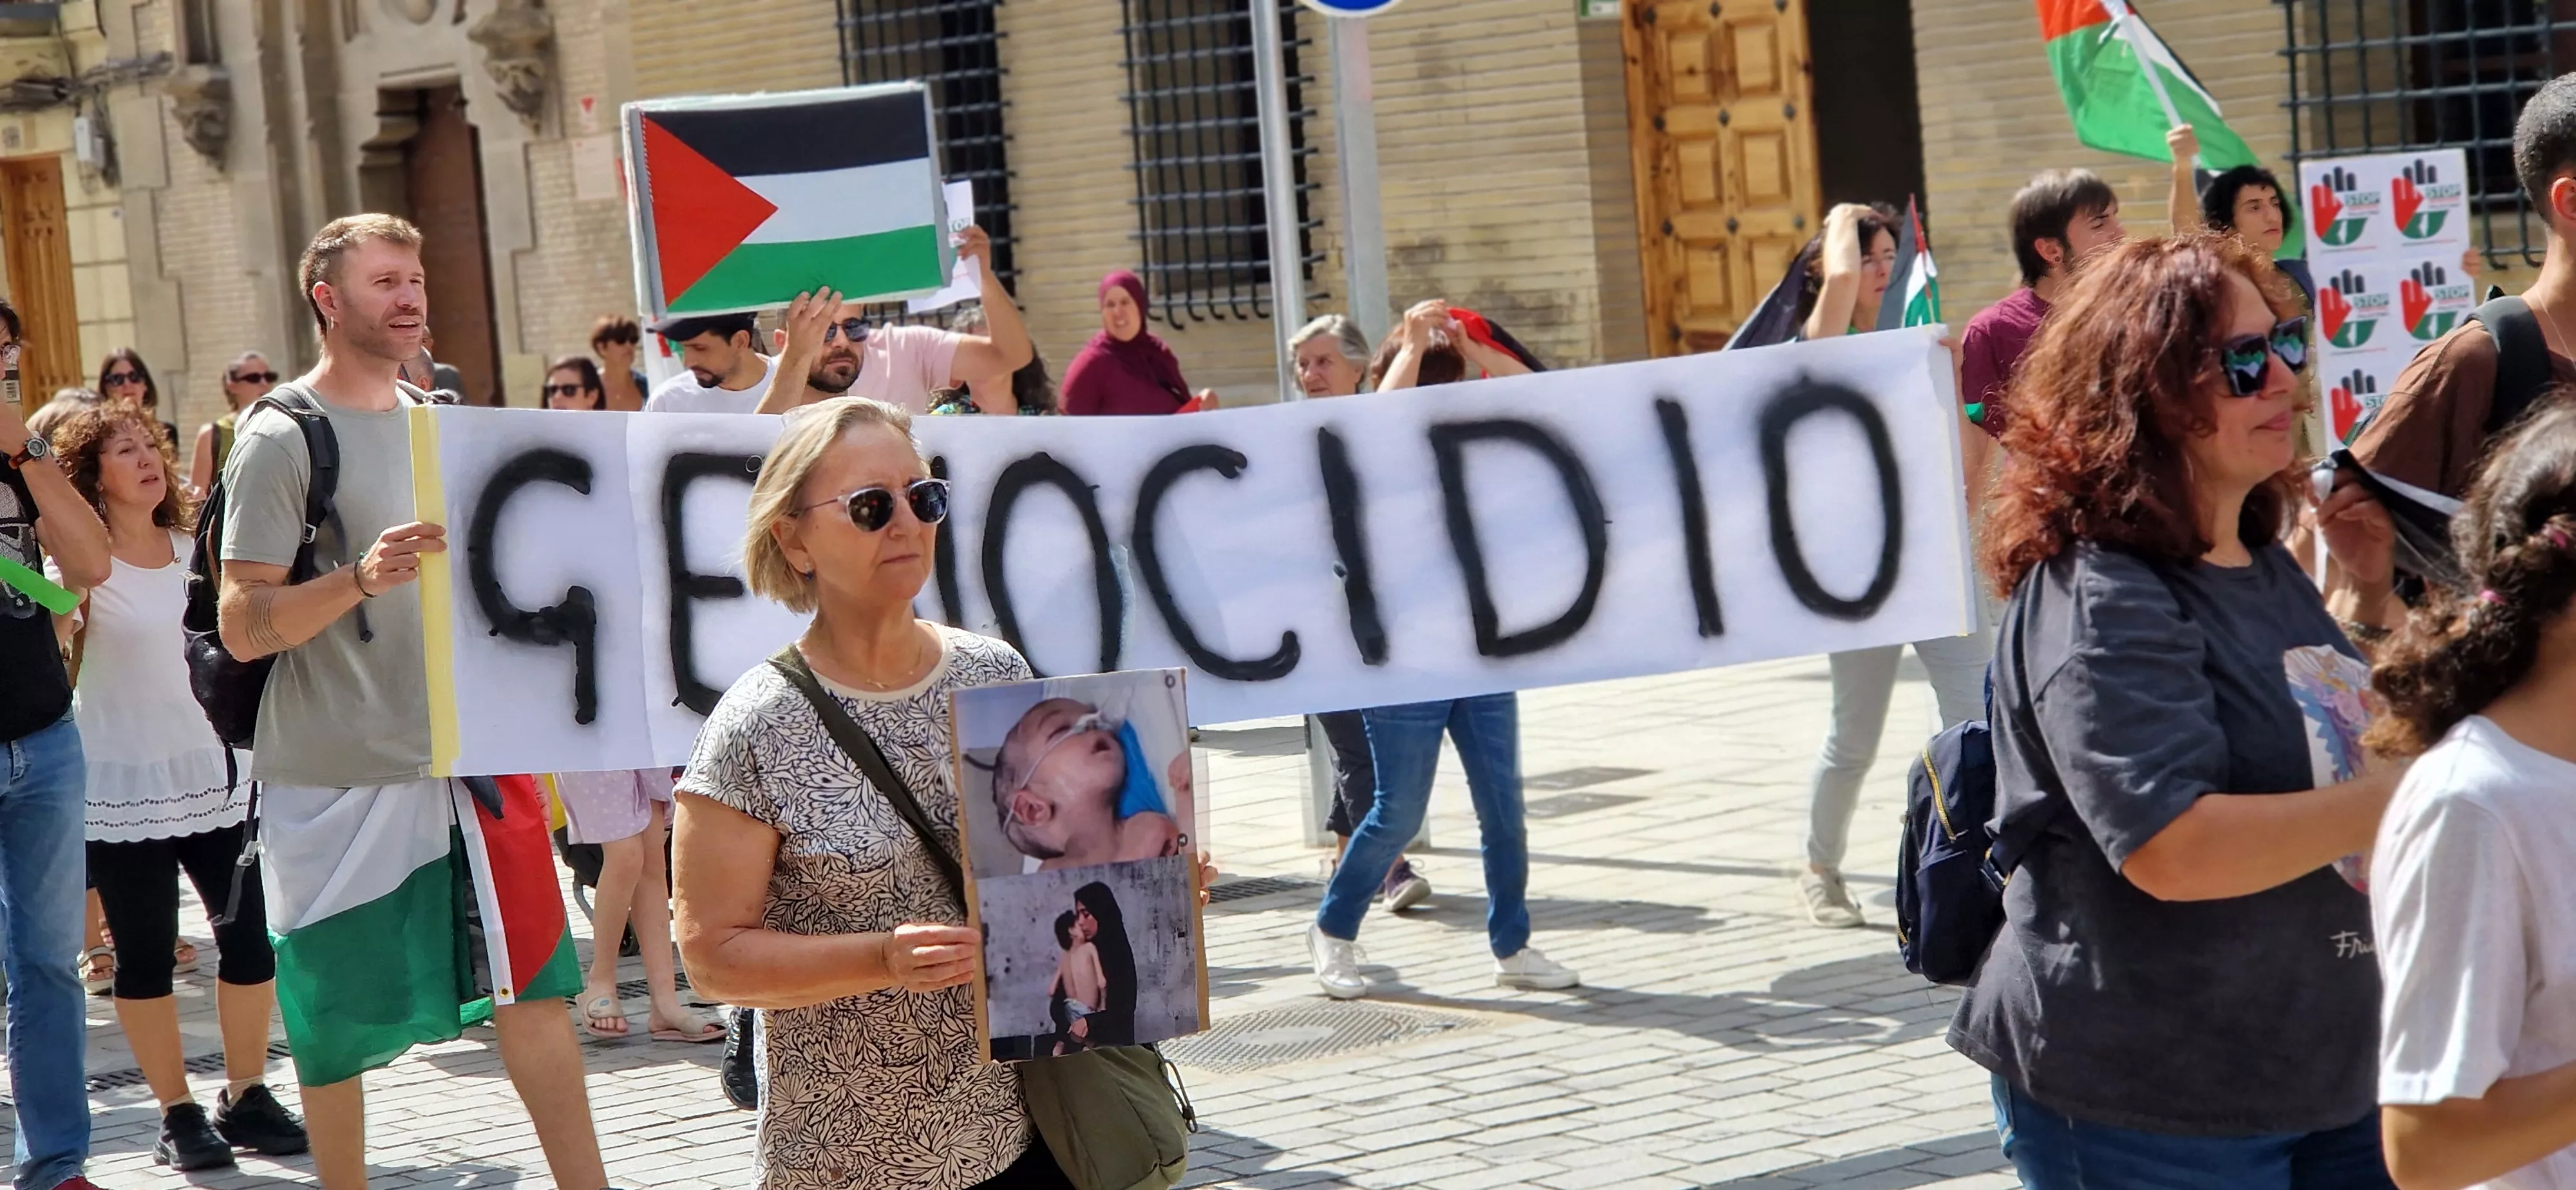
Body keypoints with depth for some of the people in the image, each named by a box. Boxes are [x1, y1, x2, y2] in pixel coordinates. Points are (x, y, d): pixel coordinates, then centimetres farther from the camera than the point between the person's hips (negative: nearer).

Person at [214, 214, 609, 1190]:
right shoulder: (282, 440, -9)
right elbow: (243, 628, -15)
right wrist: (362, 577, -29)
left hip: (463, 756, 6)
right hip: (336, 780, -6)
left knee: (534, 978, 2)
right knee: (337, 1018, 3)